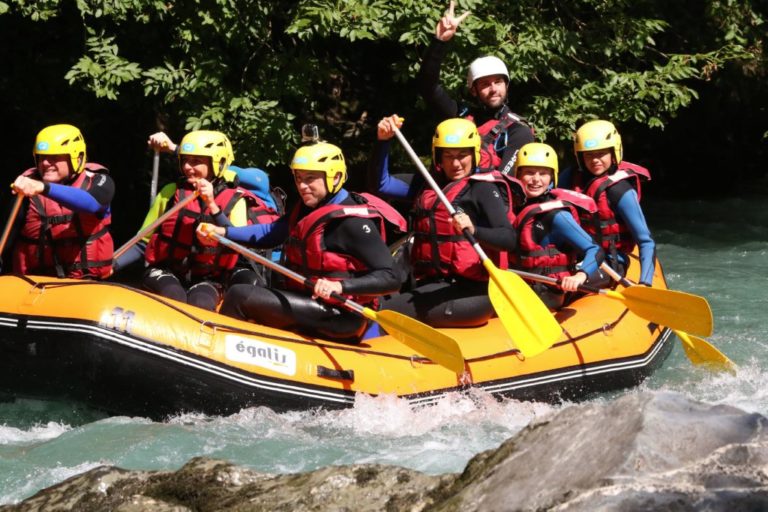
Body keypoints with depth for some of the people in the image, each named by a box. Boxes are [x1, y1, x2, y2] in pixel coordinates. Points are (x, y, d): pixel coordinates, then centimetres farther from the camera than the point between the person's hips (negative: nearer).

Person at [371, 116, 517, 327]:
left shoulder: (482, 188, -4)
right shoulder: (428, 184, 18)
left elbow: (509, 239, -16)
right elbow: (382, 183, 22)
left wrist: (474, 230, -35)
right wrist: (382, 141, 8)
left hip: (469, 292, -7)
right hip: (429, 285, 7)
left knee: (381, 313, -21)